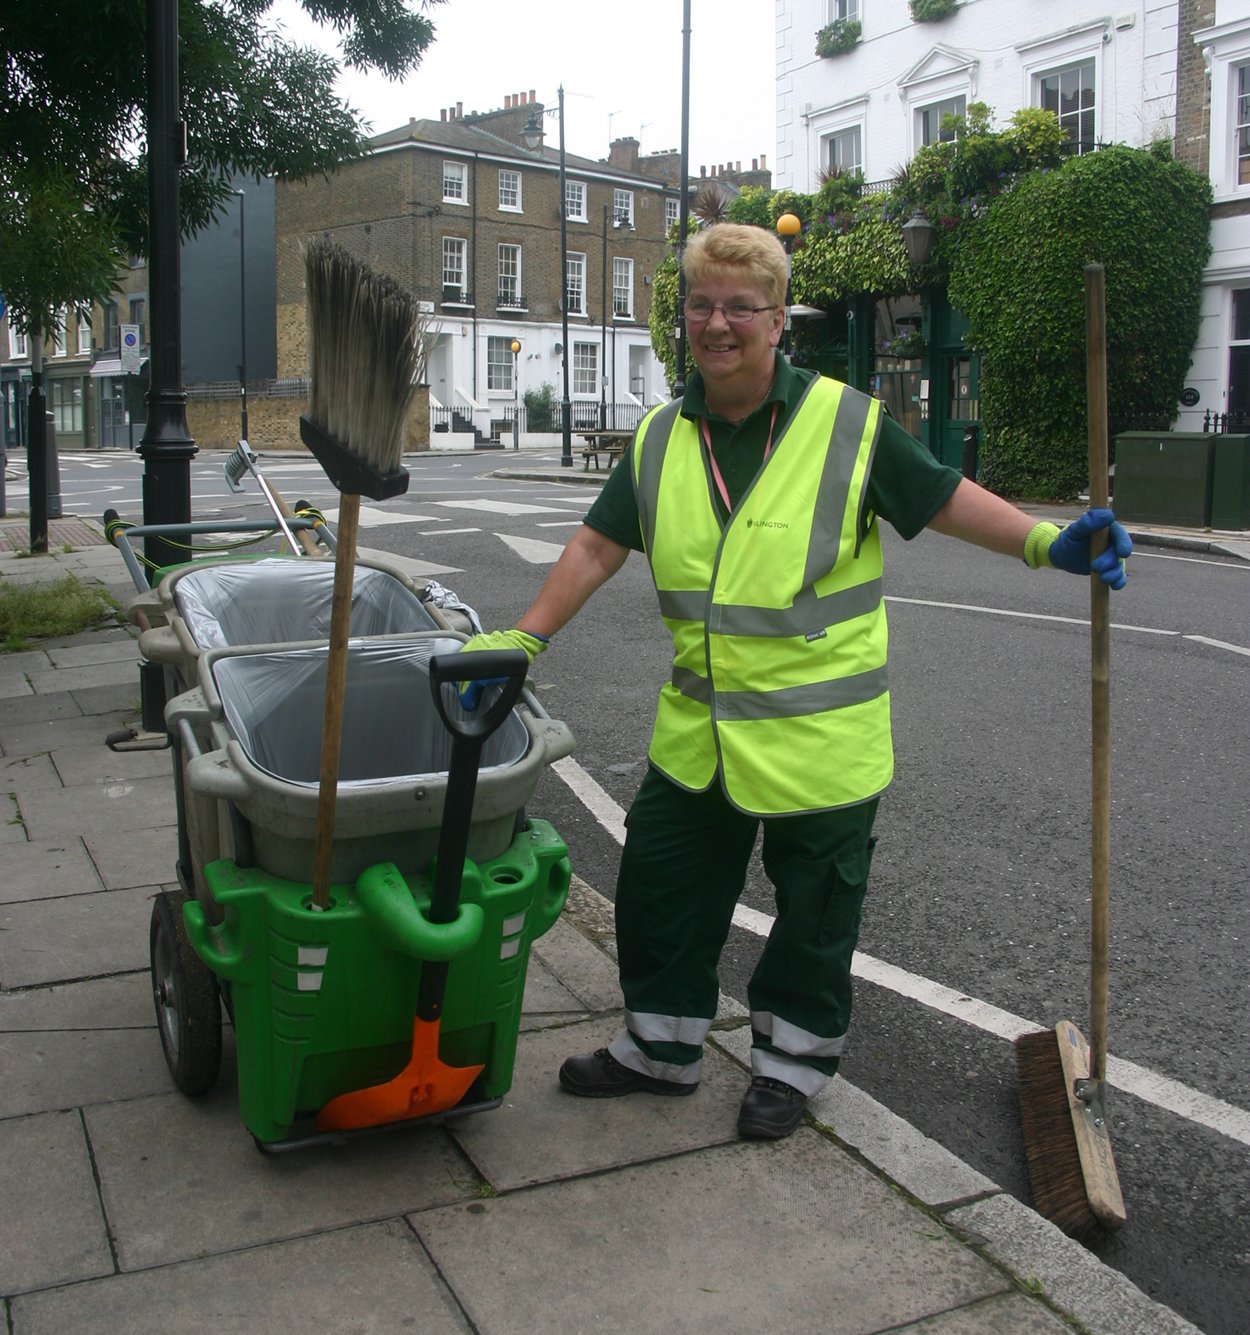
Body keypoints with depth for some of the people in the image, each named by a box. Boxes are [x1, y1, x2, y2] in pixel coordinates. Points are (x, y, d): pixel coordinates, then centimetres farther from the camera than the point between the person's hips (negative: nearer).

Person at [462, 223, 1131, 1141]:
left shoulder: (848, 423, -9)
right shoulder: (662, 439, 3)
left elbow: (946, 499, -2)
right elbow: (599, 546, 7)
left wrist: (1049, 543, -15)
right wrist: (524, 639, 2)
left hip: (820, 737, -4)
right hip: (697, 730, 4)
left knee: (814, 912, 10)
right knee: (660, 891, 14)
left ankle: (794, 1060, 34)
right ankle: (662, 1047, 36)